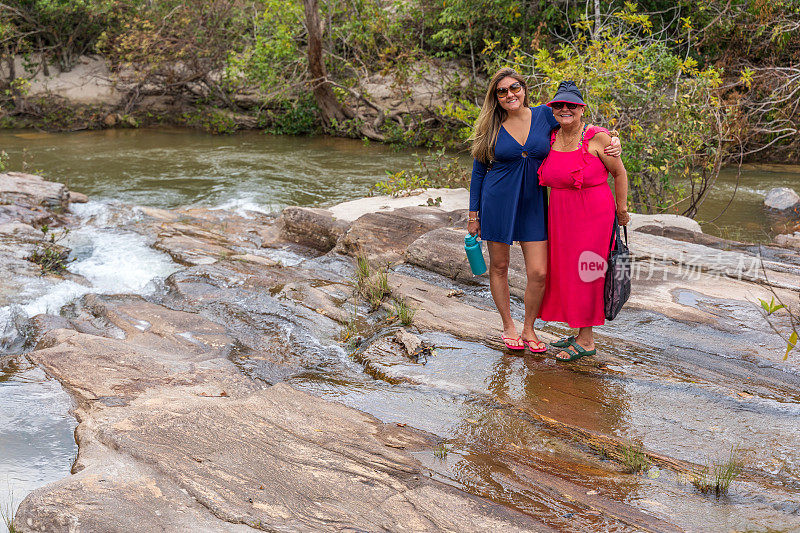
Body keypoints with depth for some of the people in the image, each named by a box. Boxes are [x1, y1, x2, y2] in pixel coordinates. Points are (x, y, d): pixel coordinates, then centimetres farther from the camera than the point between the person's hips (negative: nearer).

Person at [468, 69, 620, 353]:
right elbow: (478, 172, 5)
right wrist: (473, 215, 5)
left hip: (533, 204, 1)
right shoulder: (491, 128, -1)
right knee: (499, 267, 9)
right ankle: (508, 326, 29)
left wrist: (611, 144, -9)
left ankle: (529, 328, 19)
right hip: (497, 202, -1)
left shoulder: (544, 115, 0)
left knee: (539, 273, -4)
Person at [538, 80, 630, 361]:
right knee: (566, 272, 11)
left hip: (593, 213, -6)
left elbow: (619, 173, -3)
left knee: (586, 273, -1)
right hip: (560, 215, 7)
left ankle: (586, 341, 9)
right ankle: (581, 333, 25)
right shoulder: (551, 137, 5)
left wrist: (621, 209, 2)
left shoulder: (597, 138, -12)